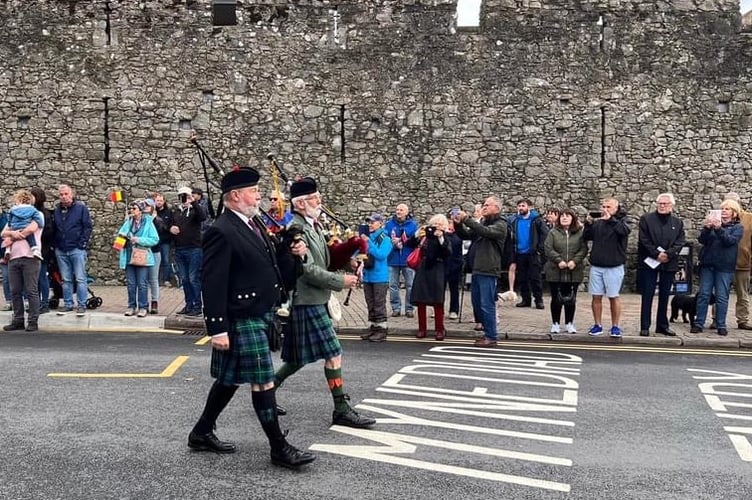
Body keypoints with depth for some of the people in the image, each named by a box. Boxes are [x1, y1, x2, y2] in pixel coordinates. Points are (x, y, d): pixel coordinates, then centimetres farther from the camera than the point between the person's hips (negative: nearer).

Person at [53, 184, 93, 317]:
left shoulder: (81, 208, -1)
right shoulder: (56, 210, 12)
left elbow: (87, 227, -4)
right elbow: (53, 229, 19)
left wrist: (82, 243, -10)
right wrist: (55, 245, 8)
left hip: (77, 249, -5)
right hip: (61, 250, 5)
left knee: (80, 279, -3)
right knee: (66, 280, 9)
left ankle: (81, 305, 1)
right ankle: (68, 304, 16)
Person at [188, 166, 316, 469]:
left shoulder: (253, 223, 11)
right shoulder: (221, 232, -17)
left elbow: (267, 263, 20)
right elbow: (213, 284, -19)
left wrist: (290, 253, 1)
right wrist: (218, 329, -20)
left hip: (262, 316, 9)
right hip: (243, 320, -9)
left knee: (231, 379, 17)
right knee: (263, 382, -2)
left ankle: (202, 433, 31)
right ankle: (279, 449, 9)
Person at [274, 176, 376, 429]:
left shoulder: (313, 226, 12)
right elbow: (308, 270, -21)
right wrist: (341, 281, -15)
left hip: (313, 300, 10)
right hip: (307, 301, -10)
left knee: (300, 357, 17)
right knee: (333, 353, -7)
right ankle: (342, 410, -1)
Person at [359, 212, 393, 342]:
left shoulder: (385, 239, -8)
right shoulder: (367, 237, 8)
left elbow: (381, 255, -21)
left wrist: (368, 242, -21)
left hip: (380, 277, -6)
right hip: (367, 276, 6)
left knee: (379, 305, -2)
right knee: (370, 305, 12)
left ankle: (382, 329, 4)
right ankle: (373, 327, 21)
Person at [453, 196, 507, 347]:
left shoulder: (500, 225, -5)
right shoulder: (482, 223, 18)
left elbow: (486, 232, -24)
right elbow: (465, 236, 16)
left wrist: (466, 219, -24)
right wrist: (458, 224, -3)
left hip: (488, 271, -8)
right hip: (477, 269, 8)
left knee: (487, 304, -7)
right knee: (477, 303, 13)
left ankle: (491, 337, 1)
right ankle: (488, 333, 23)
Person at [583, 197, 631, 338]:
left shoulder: (621, 221, -2)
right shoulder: (597, 222, 7)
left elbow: (625, 231, -23)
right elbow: (586, 237, 5)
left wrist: (610, 219, -29)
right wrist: (588, 223, -10)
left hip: (614, 267, -3)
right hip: (596, 266, 3)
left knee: (613, 297, 3)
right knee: (596, 297, 6)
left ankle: (615, 326, 12)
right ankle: (597, 325, 16)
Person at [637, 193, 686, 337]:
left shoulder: (678, 222, 9)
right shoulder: (646, 219, 1)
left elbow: (680, 242, 1)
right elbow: (644, 240, -7)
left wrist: (668, 254, -14)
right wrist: (657, 254, -15)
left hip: (669, 264, 3)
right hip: (649, 263, -3)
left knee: (664, 296, 9)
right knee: (647, 296, -1)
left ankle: (662, 325, 16)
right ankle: (644, 326, 2)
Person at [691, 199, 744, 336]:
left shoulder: (737, 227, 5)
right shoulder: (714, 222, 12)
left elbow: (730, 240, -13)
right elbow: (702, 240, 2)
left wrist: (719, 228, -24)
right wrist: (706, 228, -16)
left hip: (724, 267, -2)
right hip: (708, 264, 2)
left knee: (722, 297, 0)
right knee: (703, 295, 1)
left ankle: (721, 326, 7)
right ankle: (698, 324, 5)